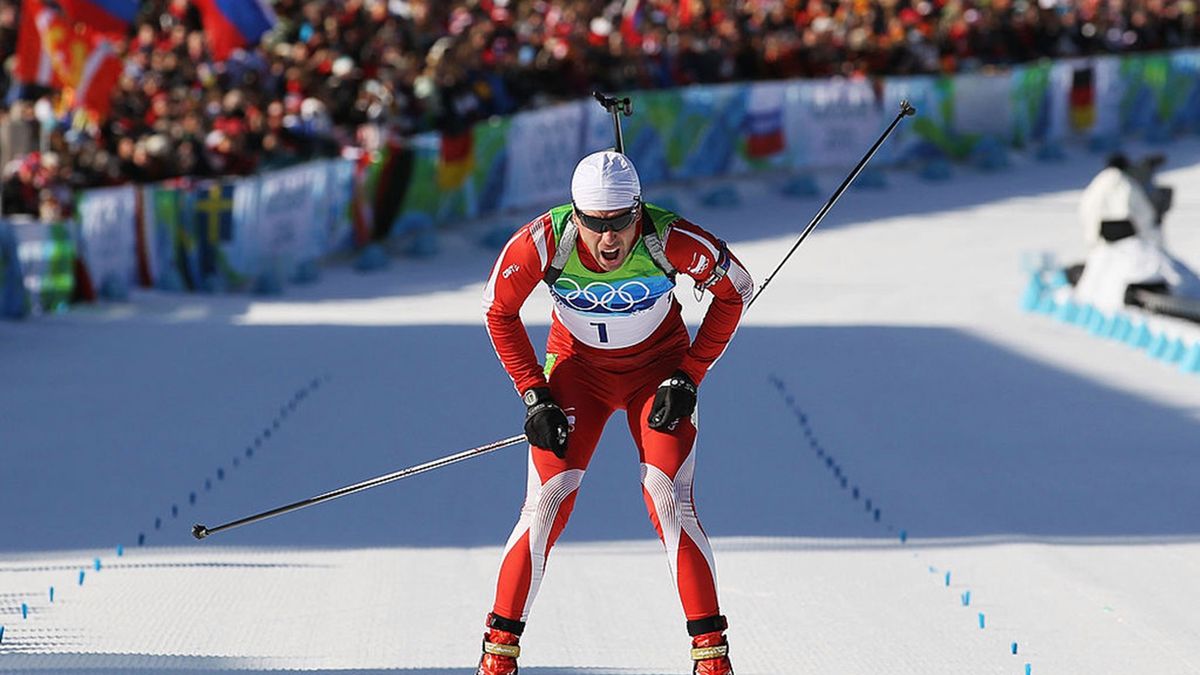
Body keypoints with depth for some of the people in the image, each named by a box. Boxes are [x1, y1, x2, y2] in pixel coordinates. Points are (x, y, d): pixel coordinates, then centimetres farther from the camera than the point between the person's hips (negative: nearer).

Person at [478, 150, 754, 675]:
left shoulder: (671, 242, -30)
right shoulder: (543, 243, -28)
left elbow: (735, 290, -11)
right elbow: (499, 311, -8)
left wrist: (689, 376, -13)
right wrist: (534, 395, -12)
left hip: (658, 370, -1)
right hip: (578, 368, 1)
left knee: (670, 503, -16)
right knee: (547, 505, -10)